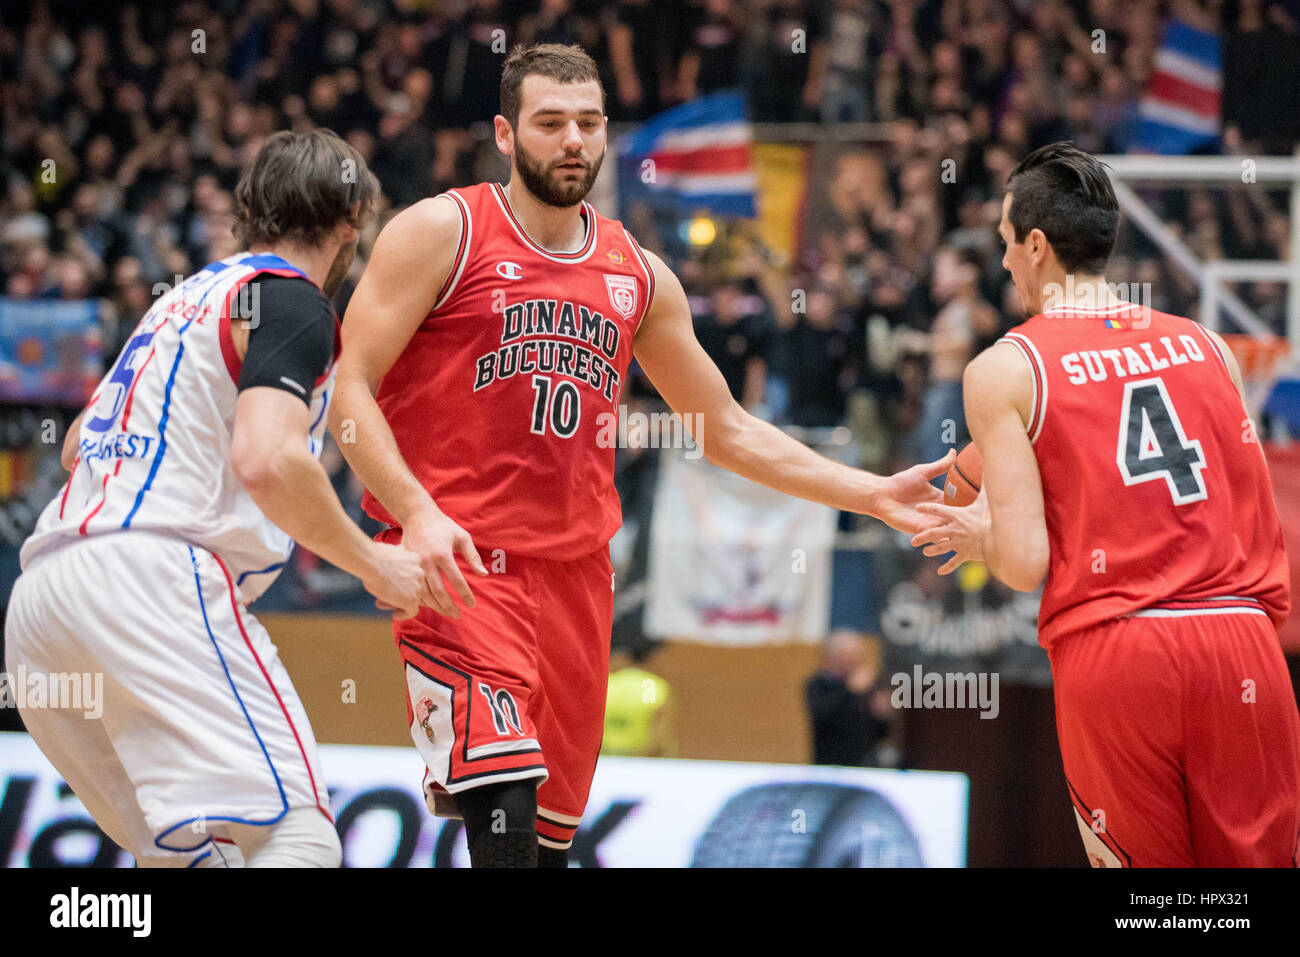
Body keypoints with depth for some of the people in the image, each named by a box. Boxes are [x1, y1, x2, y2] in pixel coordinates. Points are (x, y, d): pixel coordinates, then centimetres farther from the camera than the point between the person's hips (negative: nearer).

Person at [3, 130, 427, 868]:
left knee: (186, 849, 16)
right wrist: (374, 564, -4)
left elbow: (79, 446, 37)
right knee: (295, 836, -18)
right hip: (153, 582, -9)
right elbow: (266, 461, -16)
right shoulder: (291, 300, 0)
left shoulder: (186, 297, 27)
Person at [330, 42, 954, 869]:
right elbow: (351, 389, -7)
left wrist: (872, 494, 14)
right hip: (457, 556, -6)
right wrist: (417, 513, -23)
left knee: (556, 823, 8)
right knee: (504, 796, -24)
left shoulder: (637, 273, 13)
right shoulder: (443, 233, -2)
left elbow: (726, 430, 21)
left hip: (575, 565, 6)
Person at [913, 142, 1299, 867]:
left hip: (1110, 653, -3)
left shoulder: (1003, 371, 1)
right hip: (1239, 644, 3)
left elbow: (1025, 564, -6)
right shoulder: (1207, 345, 14)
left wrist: (978, 535, 18)